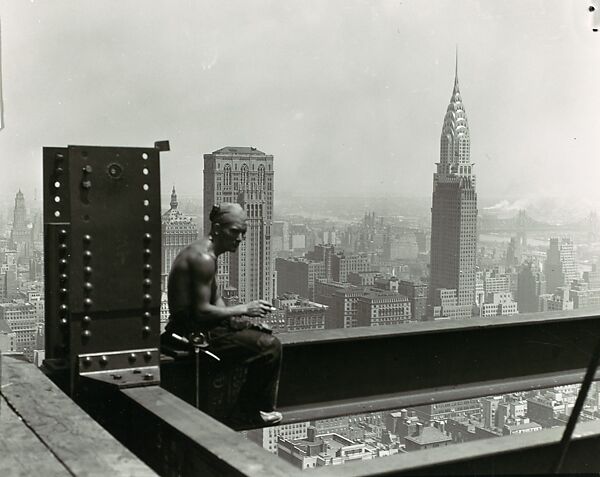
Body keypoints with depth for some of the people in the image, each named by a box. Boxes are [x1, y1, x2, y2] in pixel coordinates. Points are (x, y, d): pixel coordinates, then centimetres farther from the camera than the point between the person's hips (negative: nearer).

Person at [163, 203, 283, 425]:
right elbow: (201, 311, -24)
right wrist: (244, 309, -17)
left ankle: (249, 403, 24)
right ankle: (257, 408, 3)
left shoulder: (205, 253, 13)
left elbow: (215, 300, 16)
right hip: (194, 333, -11)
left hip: (195, 326, 11)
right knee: (270, 346, -15)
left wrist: (235, 317, -2)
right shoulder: (203, 258, -20)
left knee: (263, 333, 21)